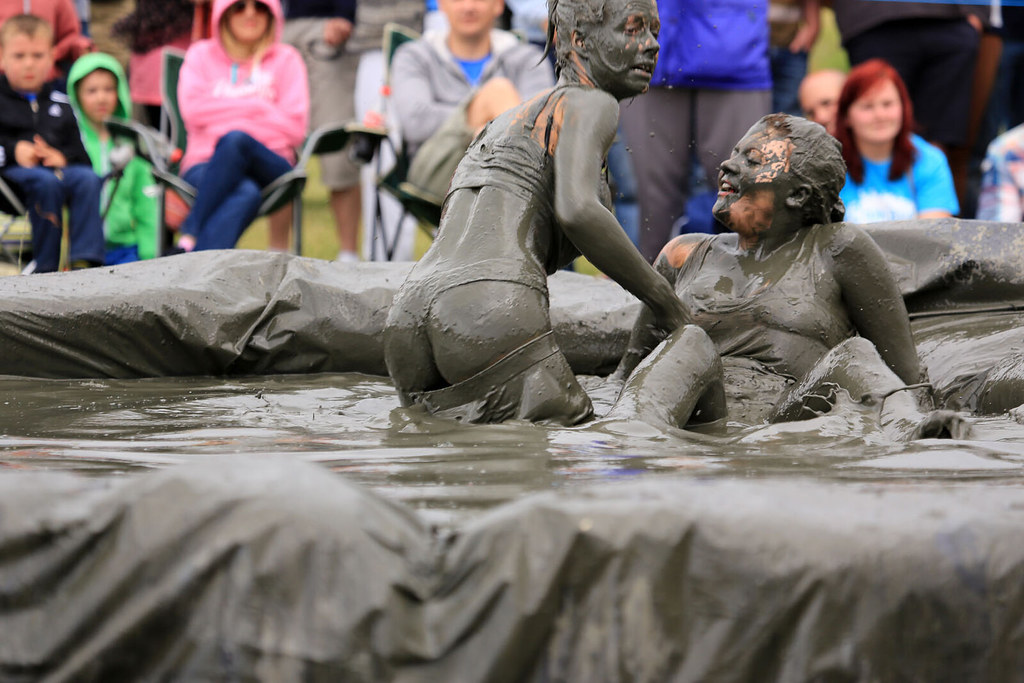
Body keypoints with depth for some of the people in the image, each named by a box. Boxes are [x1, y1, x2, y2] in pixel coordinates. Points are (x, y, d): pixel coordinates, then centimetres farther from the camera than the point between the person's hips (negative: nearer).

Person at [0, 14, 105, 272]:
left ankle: (86, 259, -34)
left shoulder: (60, 104, 22)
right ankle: (45, 267, -33)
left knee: (87, 178, -29)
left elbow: (78, 149, 17)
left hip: (55, 167, 4)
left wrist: (63, 155, -5)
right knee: (46, 182, -37)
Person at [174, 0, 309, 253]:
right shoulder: (201, 55, 18)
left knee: (235, 140, -37)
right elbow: (193, 110, -1)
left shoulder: (286, 59, 16)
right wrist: (257, 103, 1)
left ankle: (189, 240, -47)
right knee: (245, 193, -37)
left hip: (267, 168, 0)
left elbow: (294, 127, 2)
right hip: (206, 167, 0)